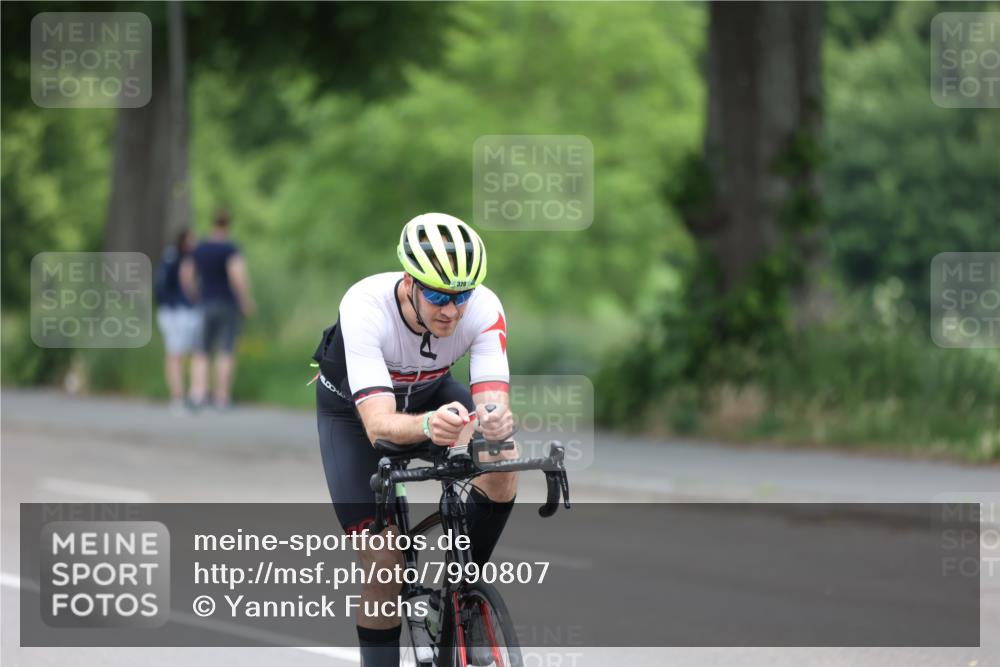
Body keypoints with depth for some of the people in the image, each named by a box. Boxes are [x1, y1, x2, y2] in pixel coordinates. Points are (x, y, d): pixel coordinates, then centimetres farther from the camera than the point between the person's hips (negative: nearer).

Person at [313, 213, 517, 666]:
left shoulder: (483, 309, -32)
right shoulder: (364, 307, -40)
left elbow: (493, 399, -40)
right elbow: (378, 425, -47)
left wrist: (495, 420, -64)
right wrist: (427, 425, -69)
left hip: (429, 391, 3)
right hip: (353, 406, -3)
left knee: (502, 461, -28)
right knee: (384, 567, -14)